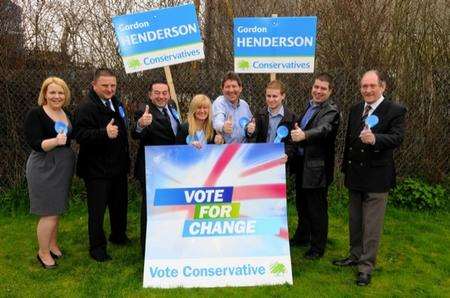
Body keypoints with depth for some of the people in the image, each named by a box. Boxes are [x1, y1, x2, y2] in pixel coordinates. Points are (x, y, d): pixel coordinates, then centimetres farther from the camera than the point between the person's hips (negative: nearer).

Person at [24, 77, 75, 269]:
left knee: (56, 210, 16)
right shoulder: (36, 114, -11)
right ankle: (43, 252, 14)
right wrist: (55, 141, -35)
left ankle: (52, 245, 31)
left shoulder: (66, 114, 9)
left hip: (63, 168, 7)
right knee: (49, 213, -3)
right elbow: (35, 143, -20)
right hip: (45, 169, -7)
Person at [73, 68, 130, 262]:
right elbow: (80, 135, -26)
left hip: (118, 165, 8)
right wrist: (104, 133, -39)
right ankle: (97, 247, 18)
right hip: (97, 169, -8)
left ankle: (118, 236, 40)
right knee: (97, 209, 2)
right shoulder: (87, 107, -16)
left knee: (120, 203, 20)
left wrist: (125, 159, 19)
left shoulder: (116, 103, 11)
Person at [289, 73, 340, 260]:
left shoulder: (331, 111, -14)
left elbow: (323, 129, -34)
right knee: (301, 203, 20)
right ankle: (302, 237, 39)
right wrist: (296, 133, 2)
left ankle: (317, 247, 19)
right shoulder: (310, 106, 11)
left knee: (317, 208, 3)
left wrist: (303, 135, -51)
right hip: (302, 163, 8)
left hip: (317, 167, -8)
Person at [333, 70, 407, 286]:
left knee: (372, 224, 0)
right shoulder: (355, 110, 9)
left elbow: (397, 138, -21)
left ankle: (366, 267, 12)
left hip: (377, 176, -6)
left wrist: (375, 138, -40)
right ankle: (355, 256, 34)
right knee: (354, 220, 18)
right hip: (355, 174, 6)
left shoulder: (395, 111, -9)